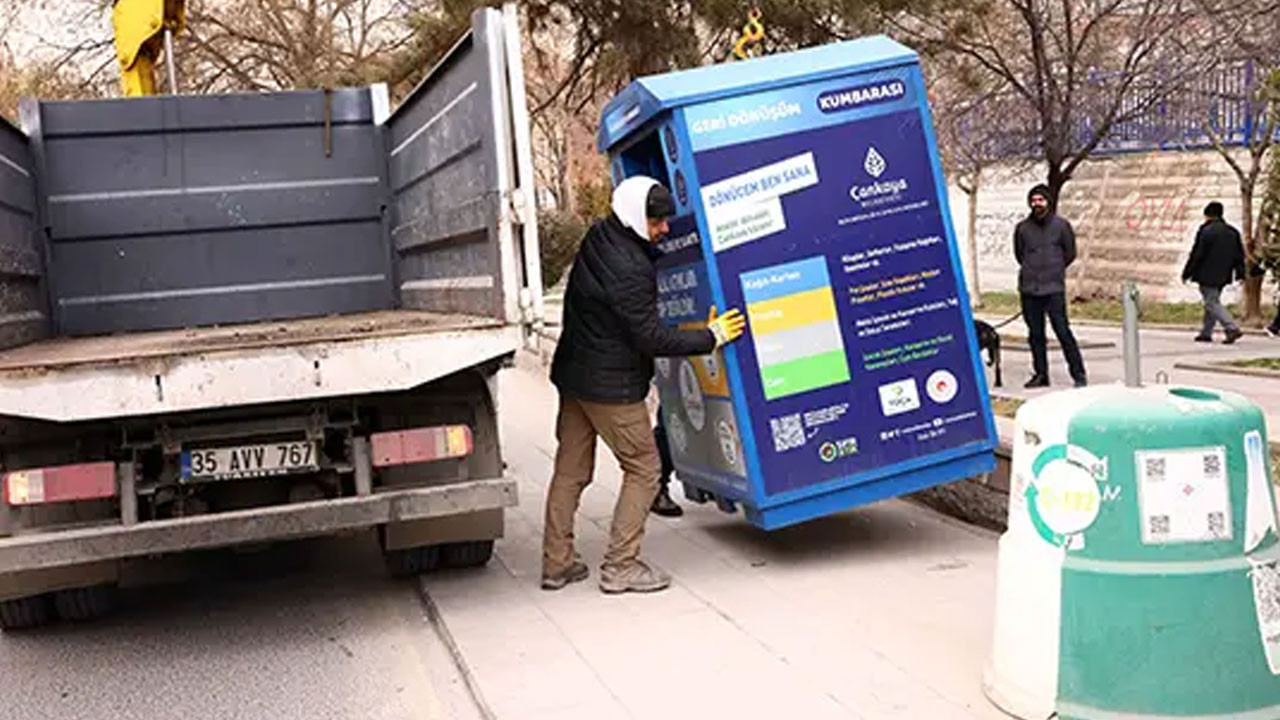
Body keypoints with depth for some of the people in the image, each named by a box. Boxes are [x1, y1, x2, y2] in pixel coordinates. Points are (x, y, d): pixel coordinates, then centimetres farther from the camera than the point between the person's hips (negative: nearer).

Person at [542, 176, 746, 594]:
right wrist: (710, 338, -14)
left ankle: (556, 563, 19)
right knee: (643, 469, 3)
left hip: (574, 374, 9)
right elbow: (651, 339, -21)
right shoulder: (629, 269, -24)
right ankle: (620, 566, 4)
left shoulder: (598, 239, 5)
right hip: (611, 386, -9)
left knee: (570, 471, 13)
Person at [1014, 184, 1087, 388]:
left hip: (1054, 288, -3)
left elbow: (1070, 253, 11)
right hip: (1029, 289, 3)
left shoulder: (1061, 225, 1)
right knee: (1035, 334, 7)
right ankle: (1040, 374, 17)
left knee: (1062, 330, -7)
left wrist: (1054, 270, 13)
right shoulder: (1022, 228, 6)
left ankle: (1078, 374, 0)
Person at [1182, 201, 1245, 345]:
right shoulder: (1232, 232, 10)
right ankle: (1206, 333, 20)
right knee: (1213, 301, 17)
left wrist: (1186, 273, -5)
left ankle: (1232, 328, -18)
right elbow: (1240, 255, 13)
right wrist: (1240, 273, 17)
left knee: (1212, 303, -6)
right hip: (1223, 276, 8)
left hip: (1207, 275, -8)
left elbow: (1196, 255, -13)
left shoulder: (1205, 232, -15)